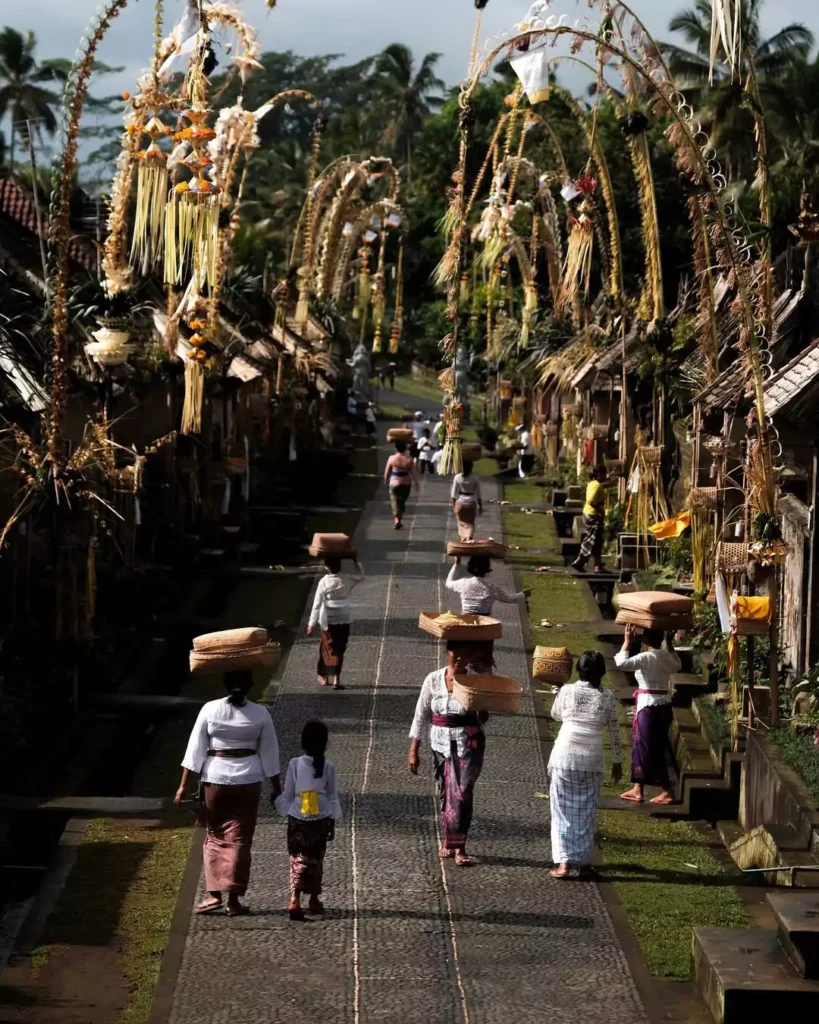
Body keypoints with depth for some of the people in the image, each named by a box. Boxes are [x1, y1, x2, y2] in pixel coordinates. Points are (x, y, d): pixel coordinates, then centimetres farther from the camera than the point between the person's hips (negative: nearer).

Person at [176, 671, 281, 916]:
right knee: (239, 840, 6)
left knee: (215, 837, 12)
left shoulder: (210, 710, -7)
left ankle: (214, 894, 5)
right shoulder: (260, 714, -4)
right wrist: (277, 788, 11)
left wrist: (184, 785, 0)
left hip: (215, 779, 0)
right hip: (248, 781, 0)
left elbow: (195, 750, -5)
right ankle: (233, 899, 7)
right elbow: (269, 754, 2)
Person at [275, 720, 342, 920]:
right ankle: (314, 900, 28)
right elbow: (333, 798, 0)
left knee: (298, 859, 1)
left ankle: (295, 899, -18)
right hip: (320, 821, 1)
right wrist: (332, 824, 10)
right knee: (315, 860, 16)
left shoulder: (295, 765, -7)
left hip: (297, 820, -1)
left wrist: (286, 814, 13)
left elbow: (287, 795, -2)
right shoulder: (329, 767, -6)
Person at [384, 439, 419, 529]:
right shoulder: (409, 460, -8)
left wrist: (386, 480, 16)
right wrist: (416, 483, 8)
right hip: (405, 484, 2)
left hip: (394, 483, -2)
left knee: (395, 502, -2)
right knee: (402, 502, 18)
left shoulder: (392, 458, -10)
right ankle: (400, 520, 26)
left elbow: (387, 471, -1)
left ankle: (396, 519, -23)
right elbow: (414, 472, -5)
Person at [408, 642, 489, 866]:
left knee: (462, 792, -13)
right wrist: (414, 750, 3)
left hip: (469, 745, -3)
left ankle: (457, 846, -10)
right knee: (446, 793, 11)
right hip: (442, 744, 3)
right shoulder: (433, 680, -1)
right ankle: (450, 841, 26)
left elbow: (482, 719, -8)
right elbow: (421, 715, 4)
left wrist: (481, 710, -30)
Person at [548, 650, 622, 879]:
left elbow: (556, 715, 17)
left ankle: (564, 862, -5)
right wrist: (617, 762, 15)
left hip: (565, 755, -1)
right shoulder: (607, 697, 0)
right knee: (586, 812, 12)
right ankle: (583, 861, 14)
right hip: (592, 759, 1)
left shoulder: (567, 690, -1)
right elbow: (614, 732, 5)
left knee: (564, 810, 4)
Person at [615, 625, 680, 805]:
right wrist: (670, 644, 27)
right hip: (664, 706, 8)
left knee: (650, 750, 0)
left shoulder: (646, 657, -16)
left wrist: (627, 641, -15)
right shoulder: (667, 656, 7)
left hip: (649, 707, -8)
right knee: (642, 747, 14)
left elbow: (622, 663, -25)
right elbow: (677, 665, 30)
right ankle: (637, 789, 17)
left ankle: (667, 792, 1)